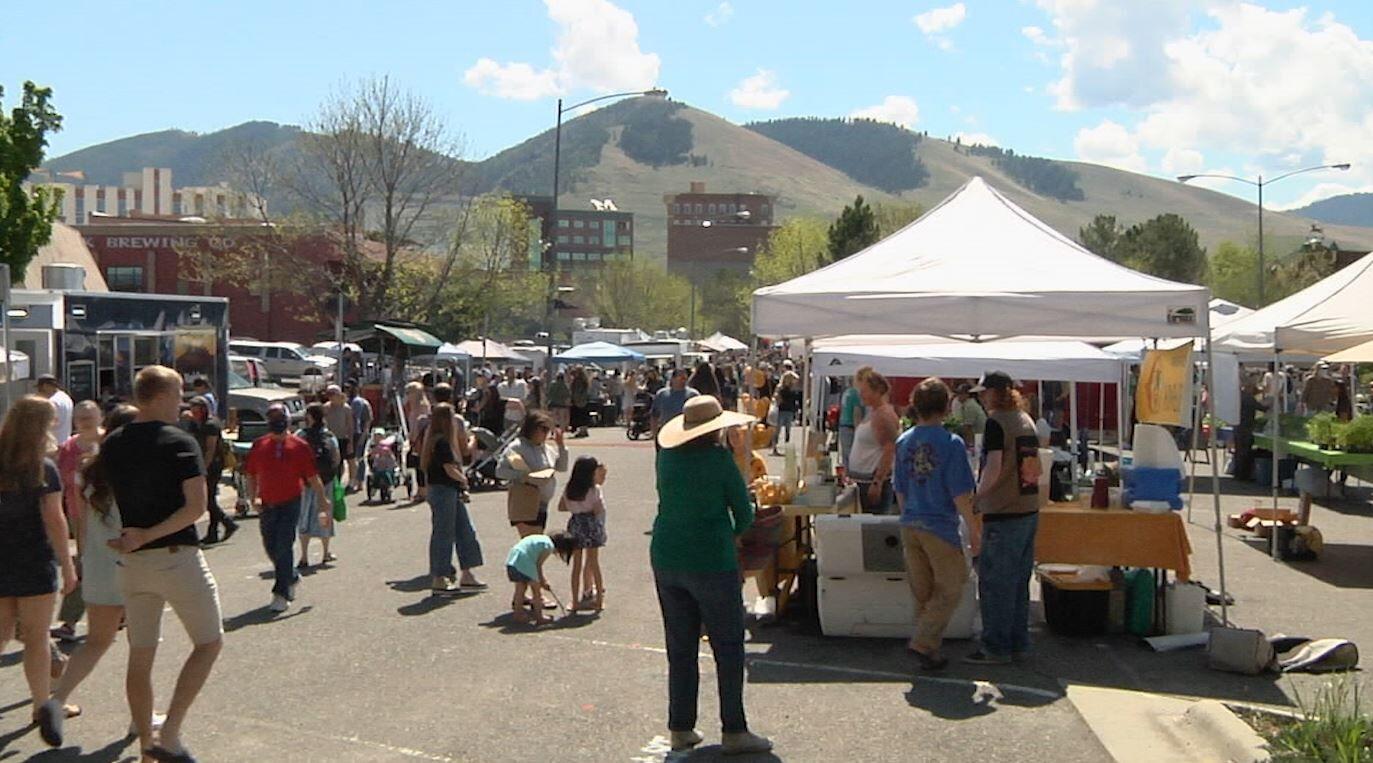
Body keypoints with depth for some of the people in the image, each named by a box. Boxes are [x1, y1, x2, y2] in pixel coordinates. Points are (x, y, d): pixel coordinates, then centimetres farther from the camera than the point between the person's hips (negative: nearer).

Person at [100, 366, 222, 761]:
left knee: (140, 656, 13)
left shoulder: (111, 444, 7)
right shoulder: (179, 443, -11)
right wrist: (147, 535, -13)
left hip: (132, 563, 6)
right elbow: (196, 506, -20)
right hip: (177, 557, -6)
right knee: (209, 643, 7)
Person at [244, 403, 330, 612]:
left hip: (290, 504, -4)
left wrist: (324, 503, -2)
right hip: (267, 506, 4)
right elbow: (251, 475, 12)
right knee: (270, 548, 14)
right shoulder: (259, 445, 5)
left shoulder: (299, 446, -4)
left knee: (283, 548, -10)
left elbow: (313, 478, -1)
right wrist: (253, 498, -3)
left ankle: (281, 594, -3)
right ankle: (292, 577, 39)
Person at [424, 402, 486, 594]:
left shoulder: (447, 441, 12)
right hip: (443, 490, -10)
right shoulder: (441, 442, -18)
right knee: (443, 533, -1)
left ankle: (467, 576, 19)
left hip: (452, 492, 10)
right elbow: (450, 469, -21)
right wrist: (463, 479, -4)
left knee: (466, 531, 12)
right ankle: (438, 579, 7)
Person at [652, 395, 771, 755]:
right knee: (728, 647, 5)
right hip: (711, 561, -5)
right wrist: (731, 536, 15)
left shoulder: (666, 456, 2)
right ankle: (734, 731, 7)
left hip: (666, 559, 6)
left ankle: (680, 728, 18)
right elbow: (744, 513, -6)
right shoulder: (720, 459, -12)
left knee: (680, 648, 13)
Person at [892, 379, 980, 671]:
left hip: (910, 527, 6)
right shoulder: (951, 443, -14)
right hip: (941, 527, -6)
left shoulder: (903, 441, 4)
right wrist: (974, 531, -5)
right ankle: (922, 643, -4)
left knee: (922, 594, 14)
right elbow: (960, 495, -14)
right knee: (950, 591, 6)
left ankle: (928, 652, 19)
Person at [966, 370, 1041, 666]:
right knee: (1018, 581, 16)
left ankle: (996, 647, 3)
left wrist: (977, 496, -7)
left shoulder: (996, 422, -13)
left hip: (1003, 515, -9)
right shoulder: (1026, 420, 12)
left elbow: (993, 469, -20)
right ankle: (1018, 642, 22)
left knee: (994, 583, -1)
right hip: (1029, 510, 9)